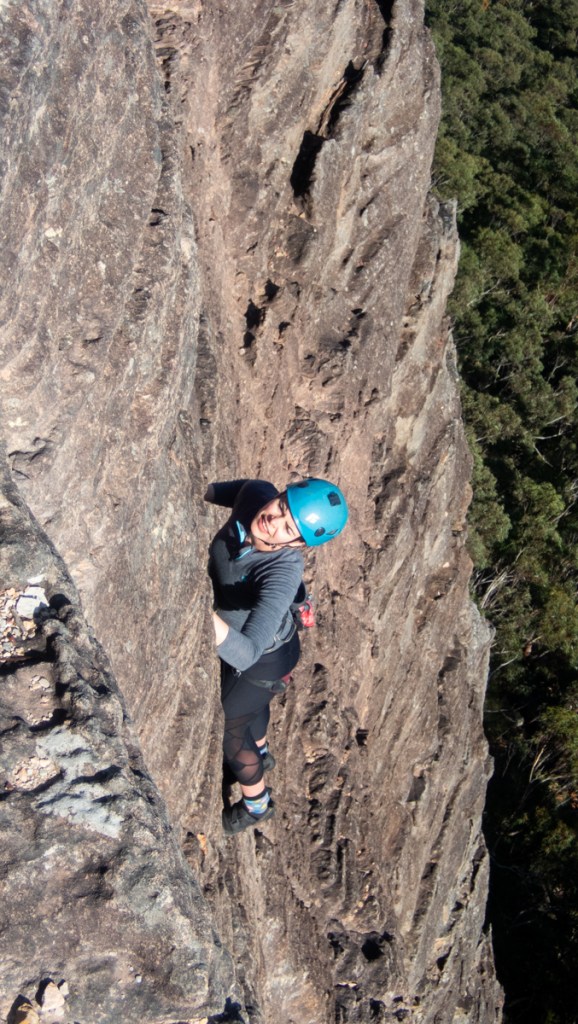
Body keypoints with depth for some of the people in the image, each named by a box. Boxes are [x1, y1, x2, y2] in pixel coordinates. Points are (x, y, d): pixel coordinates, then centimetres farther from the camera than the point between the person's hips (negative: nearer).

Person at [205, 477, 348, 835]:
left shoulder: (284, 572, -45)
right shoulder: (256, 495, -28)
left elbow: (245, 655, -54)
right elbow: (237, 488, -1)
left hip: (263, 659, -7)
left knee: (225, 731, 19)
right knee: (248, 703, 35)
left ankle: (256, 805, 48)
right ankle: (261, 752, 68)